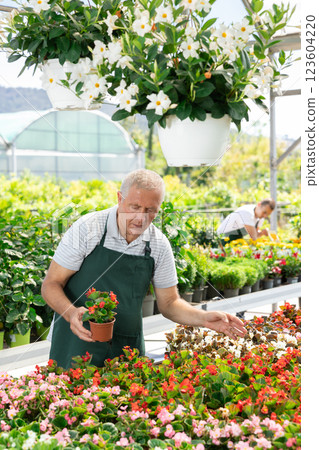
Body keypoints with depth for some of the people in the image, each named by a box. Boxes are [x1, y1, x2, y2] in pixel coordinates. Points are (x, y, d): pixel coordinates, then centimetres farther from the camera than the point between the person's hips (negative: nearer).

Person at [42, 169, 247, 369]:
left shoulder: (159, 245, -2)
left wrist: (204, 319, -9)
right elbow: (51, 285, -8)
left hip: (128, 347, 3)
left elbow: (168, 303, 8)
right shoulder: (87, 228, -12)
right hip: (78, 343, -3)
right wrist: (71, 313, -27)